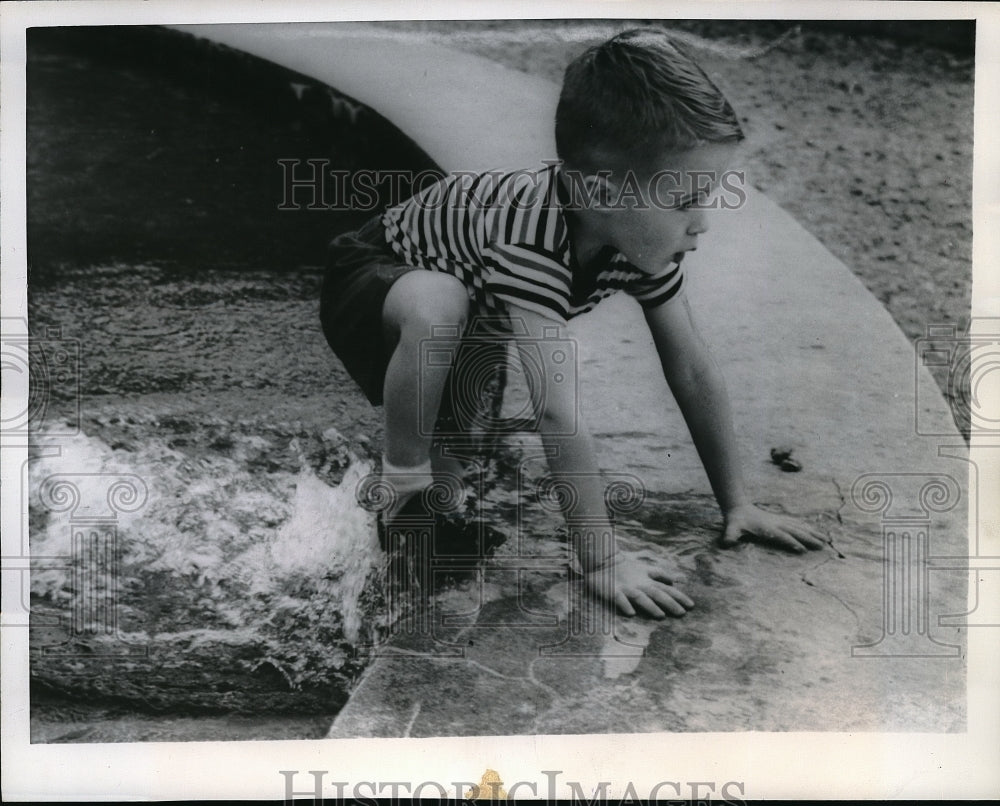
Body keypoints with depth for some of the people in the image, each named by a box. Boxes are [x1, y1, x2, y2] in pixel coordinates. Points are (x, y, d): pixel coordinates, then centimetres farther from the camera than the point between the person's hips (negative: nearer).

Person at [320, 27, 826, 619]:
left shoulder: (643, 233, -19)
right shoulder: (530, 235, -41)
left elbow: (694, 370, -13)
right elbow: (559, 411, -44)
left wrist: (737, 503, -10)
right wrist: (601, 562, -41)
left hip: (478, 312, 8)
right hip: (376, 277, -7)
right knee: (438, 304, -36)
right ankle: (406, 491, -15)